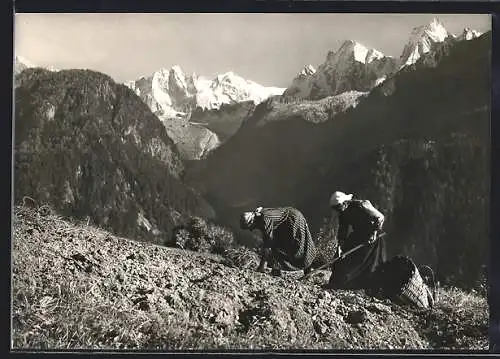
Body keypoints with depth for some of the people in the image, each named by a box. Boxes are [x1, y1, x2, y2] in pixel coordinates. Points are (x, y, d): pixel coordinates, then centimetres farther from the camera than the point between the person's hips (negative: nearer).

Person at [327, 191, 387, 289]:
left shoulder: (362, 205, -26)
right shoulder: (343, 213, -5)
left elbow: (380, 217, -22)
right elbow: (342, 230, -4)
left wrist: (374, 233, -24)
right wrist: (341, 245, -16)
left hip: (371, 236, -6)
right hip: (357, 235, 6)